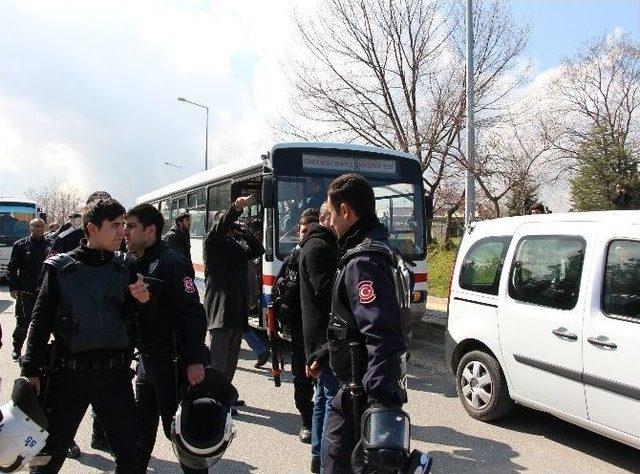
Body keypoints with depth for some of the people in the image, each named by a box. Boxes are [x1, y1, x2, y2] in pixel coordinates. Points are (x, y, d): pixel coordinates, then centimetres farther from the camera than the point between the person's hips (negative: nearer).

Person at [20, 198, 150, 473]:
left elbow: (128, 319, 3)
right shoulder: (60, 269, -4)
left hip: (115, 374, 2)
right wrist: (31, 370, -4)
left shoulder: (125, 268, 2)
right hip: (70, 373, -2)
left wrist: (139, 302, -18)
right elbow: (41, 321, -1)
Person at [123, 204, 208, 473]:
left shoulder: (171, 263, -17)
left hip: (172, 361, -8)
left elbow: (192, 314, -22)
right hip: (146, 358, 8)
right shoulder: (135, 264, 10)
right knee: (142, 423, 21)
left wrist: (195, 360, -24)